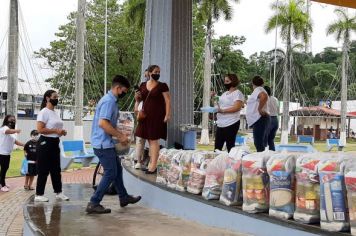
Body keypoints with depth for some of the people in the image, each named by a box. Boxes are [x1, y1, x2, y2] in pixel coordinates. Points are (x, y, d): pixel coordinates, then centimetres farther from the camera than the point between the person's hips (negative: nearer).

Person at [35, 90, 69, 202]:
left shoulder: (55, 113, 14)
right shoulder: (44, 112, -12)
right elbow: (40, 129, -21)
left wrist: (62, 131, 6)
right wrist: (56, 131, -21)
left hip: (55, 143, 9)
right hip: (45, 143, -9)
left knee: (56, 169, 13)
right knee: (43, 170, -4)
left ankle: (58, 192, 21)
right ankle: (39, 194, 4)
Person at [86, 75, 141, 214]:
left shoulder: (111, 100, 14)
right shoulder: (109, 101, -18)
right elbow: (102, 123, -28)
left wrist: (120, 136, 13)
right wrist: (120, 136, -21)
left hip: (106, 143, 10)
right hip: (103, 144, -10)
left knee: (117, 170, 19)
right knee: (110, 174, -5)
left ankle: (124, 197, 33)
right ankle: (93, 204, -1)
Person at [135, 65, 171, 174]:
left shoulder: (162, 86, -4)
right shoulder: (143, 85, 9)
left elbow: (167, 101, -7)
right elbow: (139, 100, 18)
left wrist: (167, 115, -15)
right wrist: (137, 97, -5)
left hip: (157, 115, -5)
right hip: (146, 115, 5)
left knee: (154, 140, -5)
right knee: (149, 139, 9)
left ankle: (153, 165, -3)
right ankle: (151, 163, 18)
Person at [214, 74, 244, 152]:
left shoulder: (237, 93, -5)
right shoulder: (224, 94, 21)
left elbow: (237, 108, -18)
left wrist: (222, 110, -25)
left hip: (231, 124, -8)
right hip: (220, 124, 8)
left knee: (230, 147, -5)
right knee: (217, 148, 5)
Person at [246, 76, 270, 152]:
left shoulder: (257, 90, -11)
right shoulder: (261, 90, 20)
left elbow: (264, 96, -31)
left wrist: (259, 109, -24)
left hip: (259, 118, -10)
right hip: (261, 119, 10)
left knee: (258, 143, -13)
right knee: (261, 143, 12)